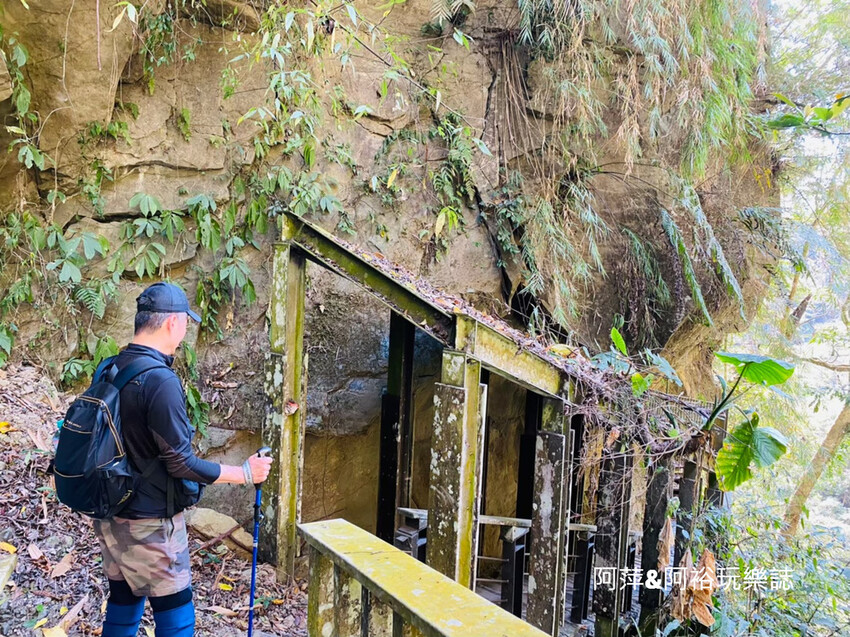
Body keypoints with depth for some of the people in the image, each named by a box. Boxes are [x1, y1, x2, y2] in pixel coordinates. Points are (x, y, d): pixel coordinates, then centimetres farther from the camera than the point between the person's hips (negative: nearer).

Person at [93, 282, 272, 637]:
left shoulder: (107, 371, 2)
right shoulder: (161, 381, -23)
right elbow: (181, 463, -21)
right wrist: (245, 473, -12)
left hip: (110, 516, 8)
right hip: (150, 524, -8)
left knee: (122, 607, 20)